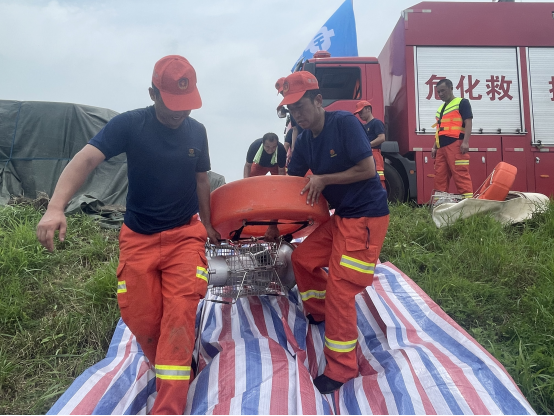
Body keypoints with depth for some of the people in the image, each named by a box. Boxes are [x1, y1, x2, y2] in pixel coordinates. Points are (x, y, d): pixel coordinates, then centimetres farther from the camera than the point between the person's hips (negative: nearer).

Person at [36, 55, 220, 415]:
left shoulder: (197, 131, 0)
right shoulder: (130, 124, -10)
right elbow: (86, 159, -20)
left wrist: (207, 224, 20)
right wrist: (56, 206, -35)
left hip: (184, 235, 1)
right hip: (138, 238, 0)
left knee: (179, 314, -10)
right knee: (139, 318, 3)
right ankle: (168, 369, 33)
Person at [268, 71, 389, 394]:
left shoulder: (345, 123, -17)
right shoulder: (306, 140, 5)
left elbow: (367, 169, -20)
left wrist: (322, 179, -14)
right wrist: (275, 222, 14)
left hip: (367, 216, -8)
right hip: (341, 215, 8)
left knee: (340, 286, -9)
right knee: (303, 259, 14)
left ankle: (342, 368, 7)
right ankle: (320, 313, 39)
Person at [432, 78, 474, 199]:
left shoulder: (462, 103, 3)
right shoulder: (440, 109, 25)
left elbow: (468, 122, -7)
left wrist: (466, 142, -19)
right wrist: (435, 147, 19)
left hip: (456, 145, -8)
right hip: (441, 147, 8)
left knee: (461, 175, -12)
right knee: (439, 177, 8)